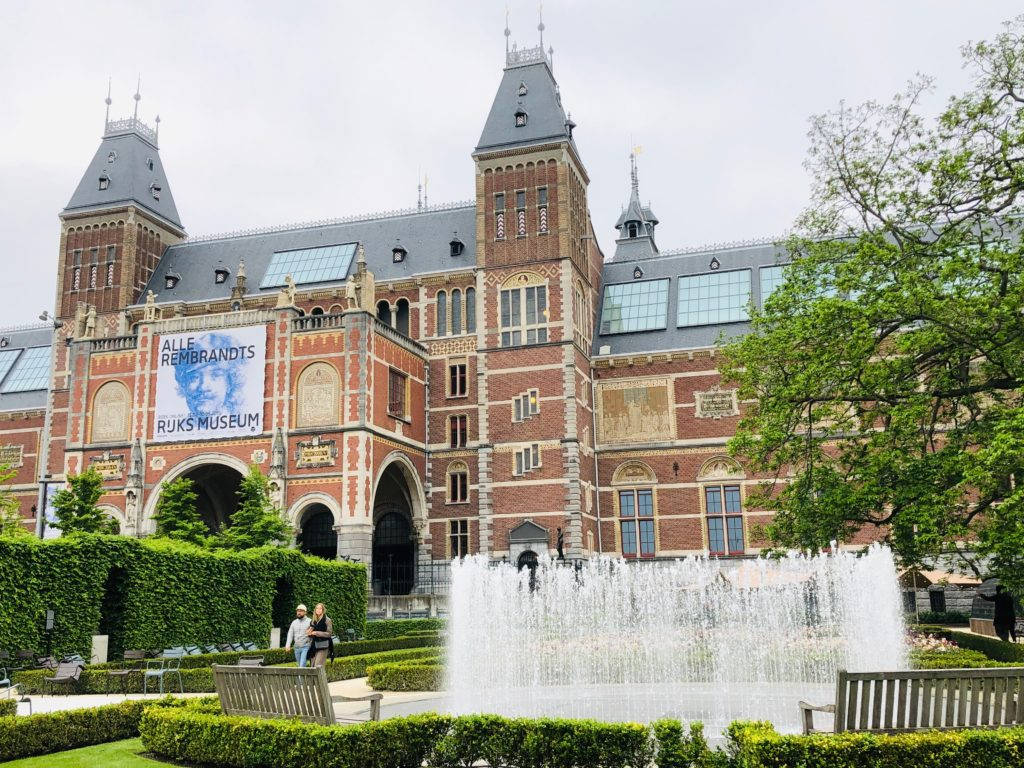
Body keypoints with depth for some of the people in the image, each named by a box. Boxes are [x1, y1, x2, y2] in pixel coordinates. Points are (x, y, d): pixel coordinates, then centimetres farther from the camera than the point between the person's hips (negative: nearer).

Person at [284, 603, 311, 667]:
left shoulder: (309, 621, -1)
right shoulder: (294, 622, 14)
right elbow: (290, 634, 8)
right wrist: (288, 645, -5)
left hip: (305, 647, -5)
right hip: (296, 647, 5)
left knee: (302, 665, -16)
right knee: (299, 665, 10)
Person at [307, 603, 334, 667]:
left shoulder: (327, 620, -4)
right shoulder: (313, 621, 14)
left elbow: (329, 633, -9)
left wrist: (316, 633, -13)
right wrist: (310, 633, -2)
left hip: (323, 646, -6)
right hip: (315, 646, 6)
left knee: (318, 666, -15)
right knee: (313, 666, 2)